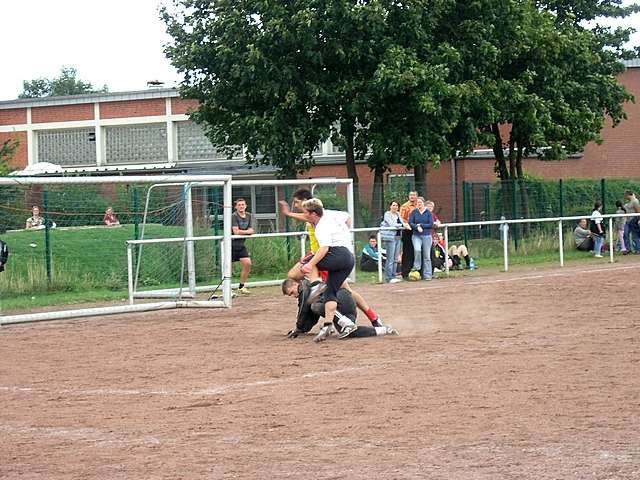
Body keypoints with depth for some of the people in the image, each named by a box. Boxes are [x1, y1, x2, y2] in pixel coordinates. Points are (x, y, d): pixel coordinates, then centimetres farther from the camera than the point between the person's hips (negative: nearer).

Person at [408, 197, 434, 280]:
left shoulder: (428, 212, 4)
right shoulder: (414, 212, 5)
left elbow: (431, 224, -1)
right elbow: (410, 222, -1)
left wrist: (421, 225, -8)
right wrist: (417, 227, -18)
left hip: (426, 236, 0)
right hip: (416, 236, 0)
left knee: (427, 256, 1)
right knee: (417, 249, -28)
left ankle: (427, 275, 7)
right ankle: (417, 266, -7)